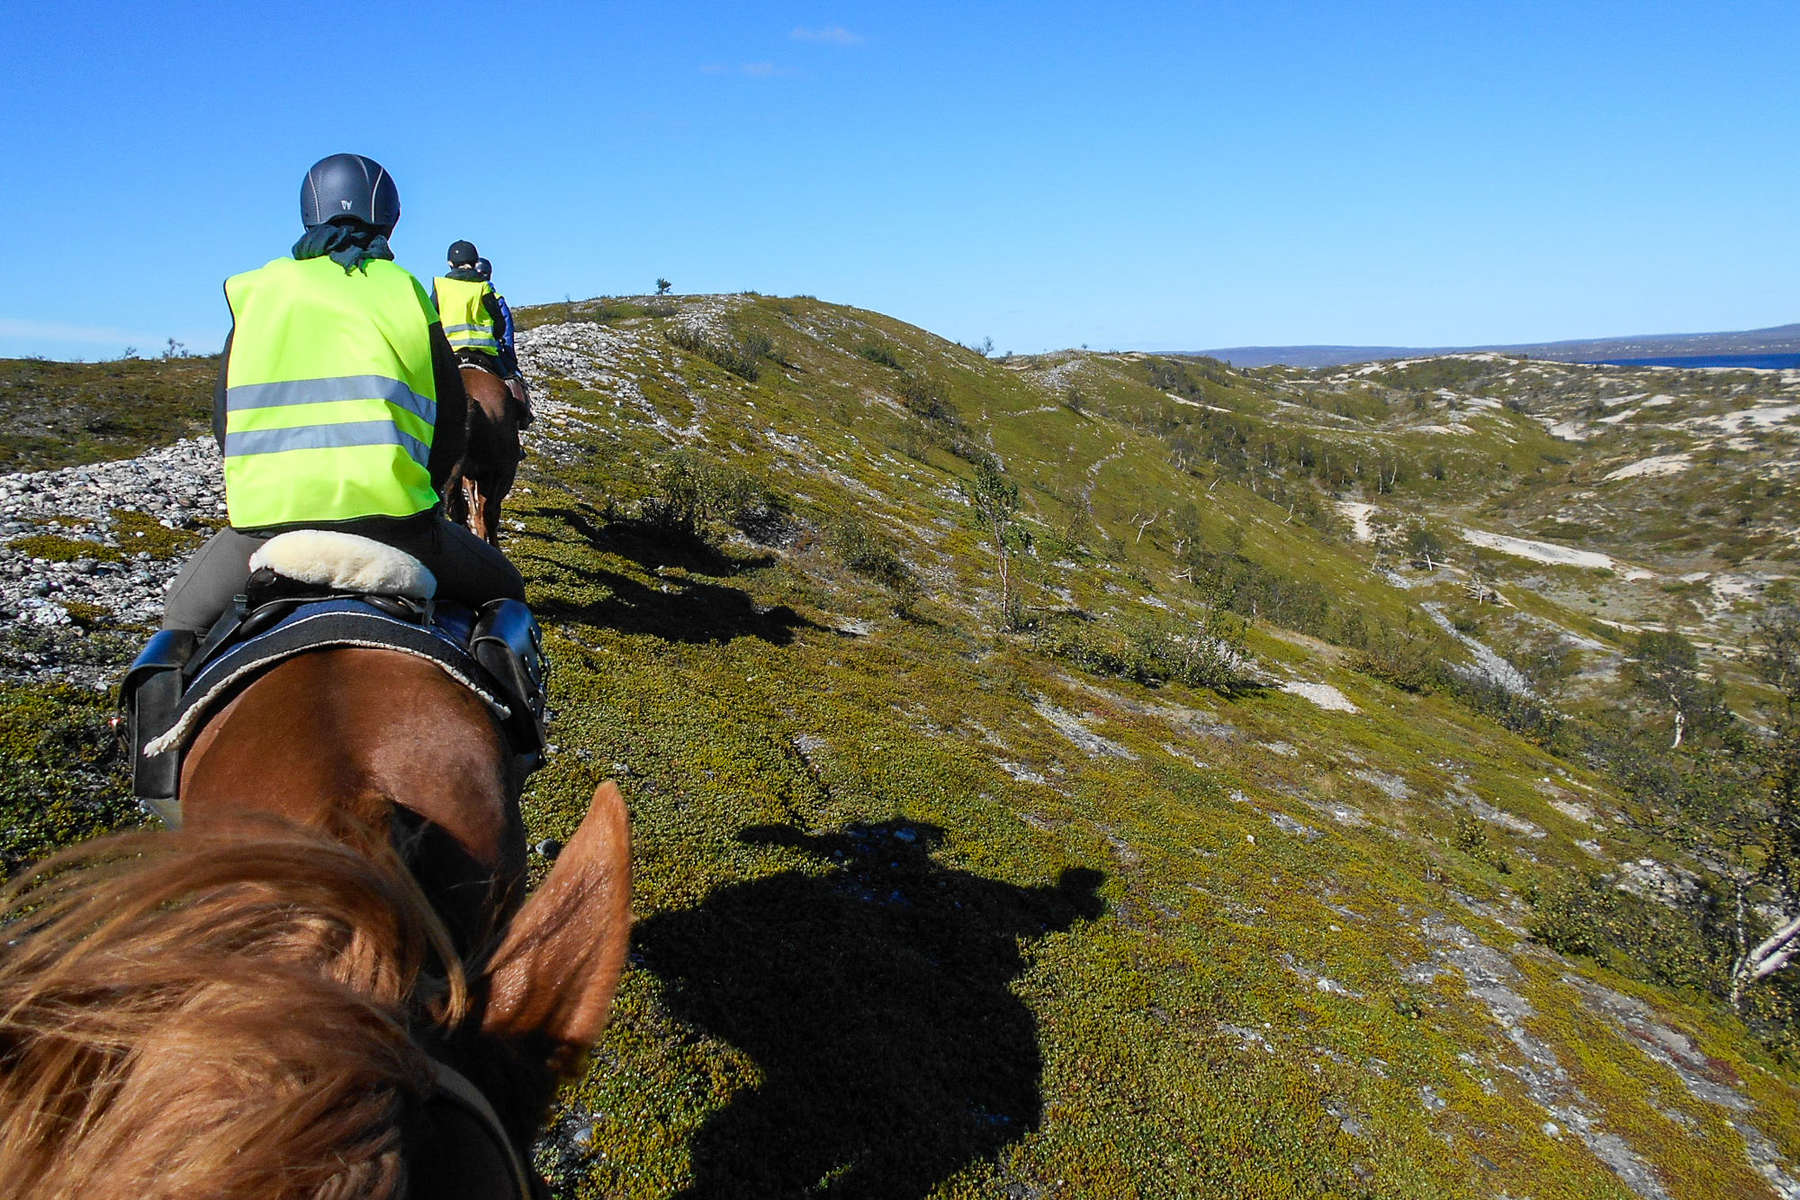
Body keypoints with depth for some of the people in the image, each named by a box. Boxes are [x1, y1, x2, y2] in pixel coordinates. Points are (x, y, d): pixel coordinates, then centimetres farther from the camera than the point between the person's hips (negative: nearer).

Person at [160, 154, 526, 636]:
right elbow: (450, 418, 8)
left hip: (265, 521, 2)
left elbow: (223, 419, 14)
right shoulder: (404, 290, 8)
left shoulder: (256, 292, 13)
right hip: (388, 517, -2)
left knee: (183, 618, 29)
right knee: (503, 594, 20)